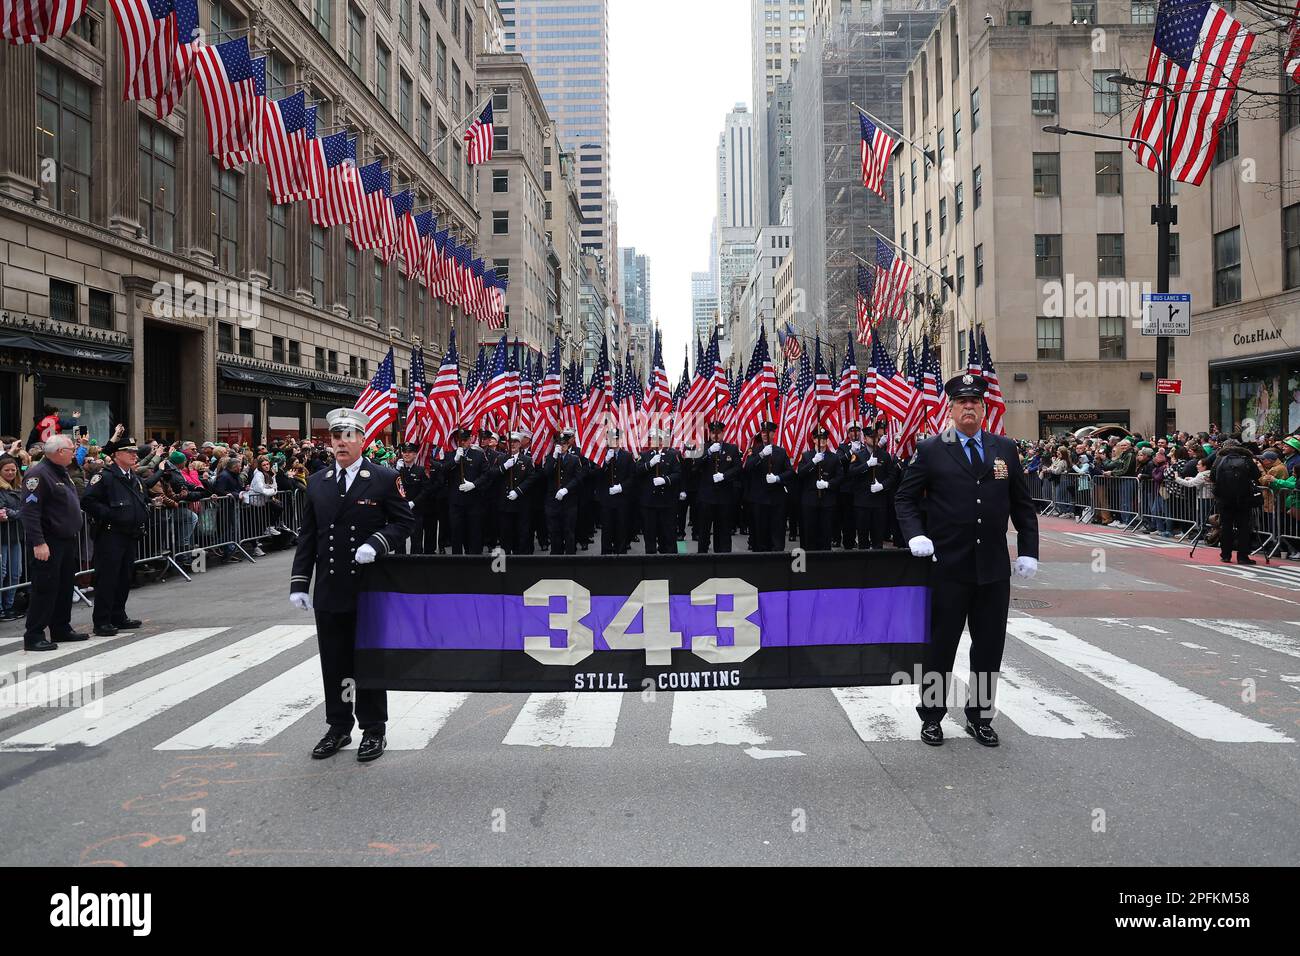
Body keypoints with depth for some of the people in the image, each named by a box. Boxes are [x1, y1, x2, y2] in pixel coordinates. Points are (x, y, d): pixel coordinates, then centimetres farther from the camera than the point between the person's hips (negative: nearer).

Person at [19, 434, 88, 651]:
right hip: (47, 544, -9)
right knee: (45, 588, -6)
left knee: (65, 586, 14)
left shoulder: (63, 473, 15)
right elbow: (30, 512, -21)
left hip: (66, 541, 9)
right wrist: (38, 543, -26)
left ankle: (62, 629, 24)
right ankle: (34, 636, 0)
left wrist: (73, 534, 21)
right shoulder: (38, 474, -15)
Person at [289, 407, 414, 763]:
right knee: (333, 663, 10)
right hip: (329, 591, 4)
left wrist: (376, 544, -20)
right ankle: (339, 727, 25)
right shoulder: (317, 482, 9)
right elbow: (307, 535, 10)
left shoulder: (385, 478, -2)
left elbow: (404, 522, -2)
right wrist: (299, 583, 3)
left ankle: (373, 731, 18)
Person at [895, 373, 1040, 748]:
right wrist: (916, 535, -13)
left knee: (989, 647, 11)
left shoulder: (1005, 449, 8)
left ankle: (980, 717, 26)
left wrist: (1028, 551, 4)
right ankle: (931, 716, 21)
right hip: (948, 567, -3)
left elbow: (1022, 504, 11)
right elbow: (905, 498, 2)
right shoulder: (931, 450, -2)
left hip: (994, 567, 3)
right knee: (939, 645, 6)